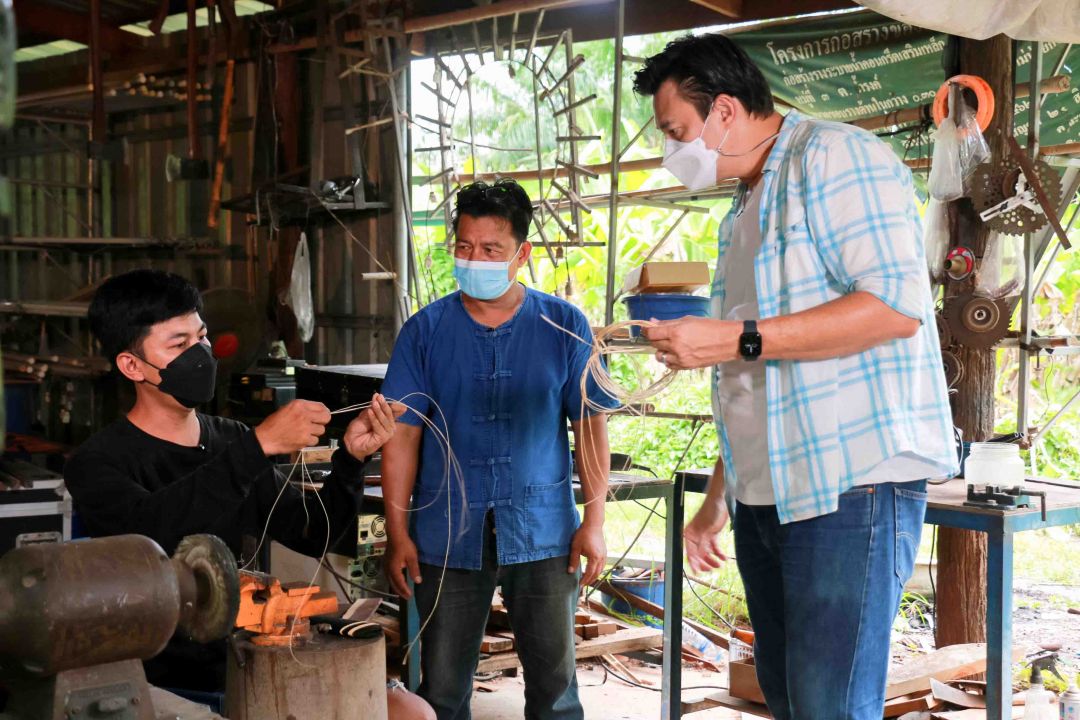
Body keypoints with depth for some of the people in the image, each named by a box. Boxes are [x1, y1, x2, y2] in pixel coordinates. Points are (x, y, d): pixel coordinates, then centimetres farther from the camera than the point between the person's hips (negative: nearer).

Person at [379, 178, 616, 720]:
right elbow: (402, 435, 1)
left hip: (542, 533, 0)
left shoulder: (564, 326, 1)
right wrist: (398, 535, -3)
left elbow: (590, 426, 3)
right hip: (447, 536, 1)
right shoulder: (425, 330, 2)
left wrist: (594, 522, -3)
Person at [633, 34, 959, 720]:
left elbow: (897, 305, -19)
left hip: (851, 483, -9)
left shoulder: (836, 156, -6)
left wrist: (738, 339, -19)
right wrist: (718, 501, 23)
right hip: (764, 495, 9)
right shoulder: (746, 208, 21)